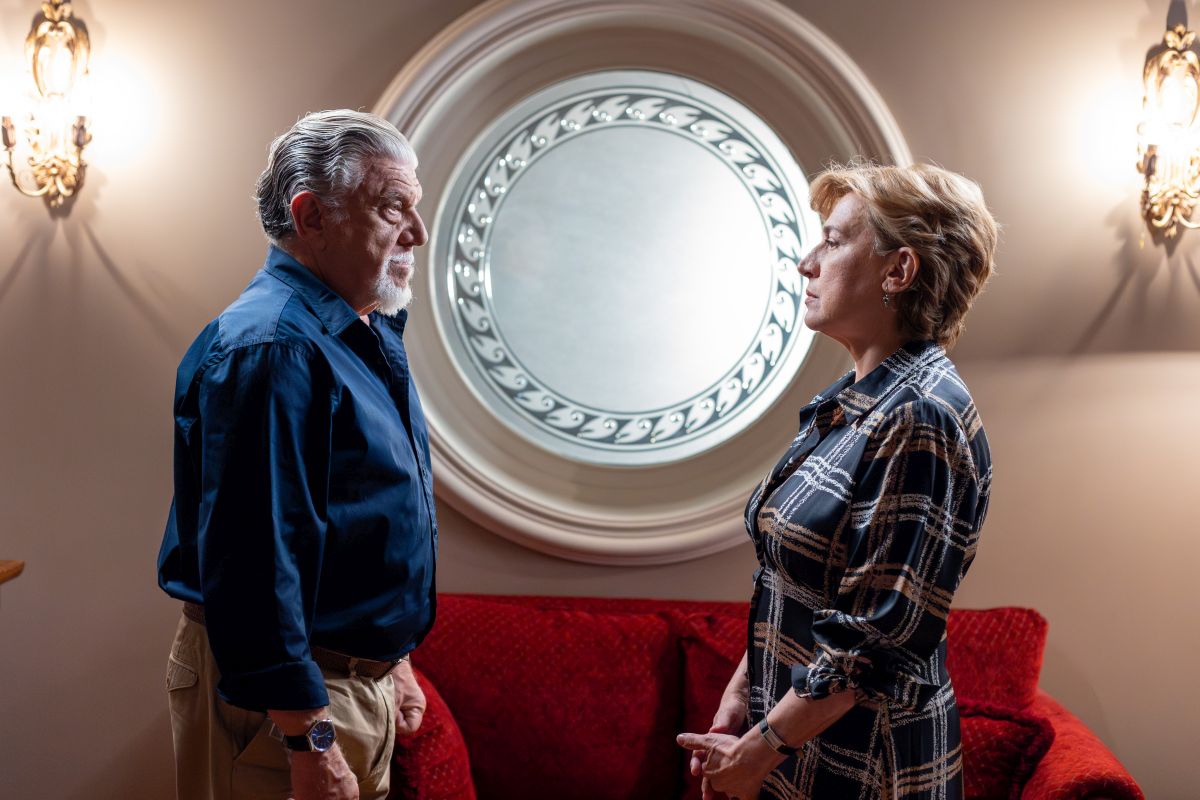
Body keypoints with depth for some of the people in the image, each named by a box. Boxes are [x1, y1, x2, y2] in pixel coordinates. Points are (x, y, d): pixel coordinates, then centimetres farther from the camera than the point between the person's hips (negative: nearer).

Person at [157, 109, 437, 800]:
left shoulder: (368, 334, 11)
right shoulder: (270, 348, -22)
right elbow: (256, 563, -28)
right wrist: (308, 739, -27)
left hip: (364, 676, 9)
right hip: (290, 694, -9)